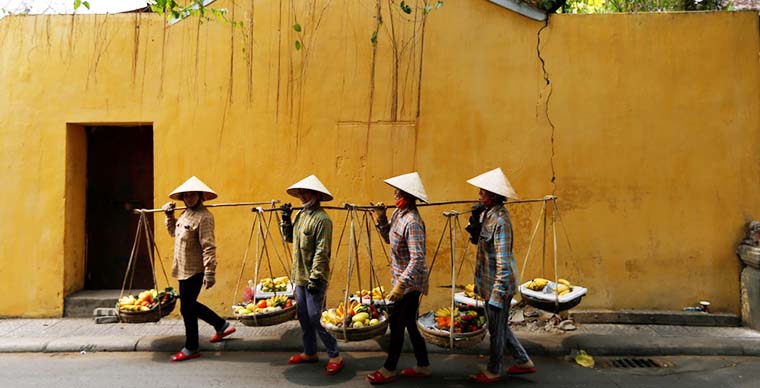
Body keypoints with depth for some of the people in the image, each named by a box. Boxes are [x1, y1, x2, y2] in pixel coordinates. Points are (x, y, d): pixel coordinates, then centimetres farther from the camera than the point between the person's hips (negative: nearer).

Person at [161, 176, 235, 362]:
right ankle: (221, 325, 33)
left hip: (194, 271, -10)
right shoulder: (186, 214, 11)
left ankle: (191, 349, 15)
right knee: (190, 305, 19)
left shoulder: (203, 217, -18)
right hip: (184, 270, 10)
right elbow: (174, 232, 28)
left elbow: (208, 247, -23)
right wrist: (169, 216, 13)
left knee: (187, 308, 0)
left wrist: (209, 273, -26)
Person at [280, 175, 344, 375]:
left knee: (314, 319, -6)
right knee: (303, 317, 15)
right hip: (300, 276, 9)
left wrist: (315, 278, -22)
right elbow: (289, 237, 19)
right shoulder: (301, 214, 10)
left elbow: (322, 252, -20)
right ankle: (309, 353, 30)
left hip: (314, 278, -9)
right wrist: (286, 219, 4)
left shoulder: (322, 219, -17)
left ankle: (335, 356, 6)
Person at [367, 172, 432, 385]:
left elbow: (418, 259, -28)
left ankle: (389, 370, 20)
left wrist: (400, 285, -29)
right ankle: (423, 366, 30)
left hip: (410, 282, -9)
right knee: (408, 324, 16)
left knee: (396, 324, 4)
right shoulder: (398, 213, 3)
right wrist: (381, 218, 2)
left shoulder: (412, 222, -24)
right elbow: (389, 239, 17)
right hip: (404, 280, 9)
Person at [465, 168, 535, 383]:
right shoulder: (487, 213, 3)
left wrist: (498, 293, -23)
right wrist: (475, 220, -4)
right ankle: (523, 361, 36)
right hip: (488, 282, 9)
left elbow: (503, 261, -25)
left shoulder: (500, 220, -24)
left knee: (497, 329, 9)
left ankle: (494, 371, 27)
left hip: (499, 284, -9)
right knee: (499, 326, 22)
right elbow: (476, 240, 14)